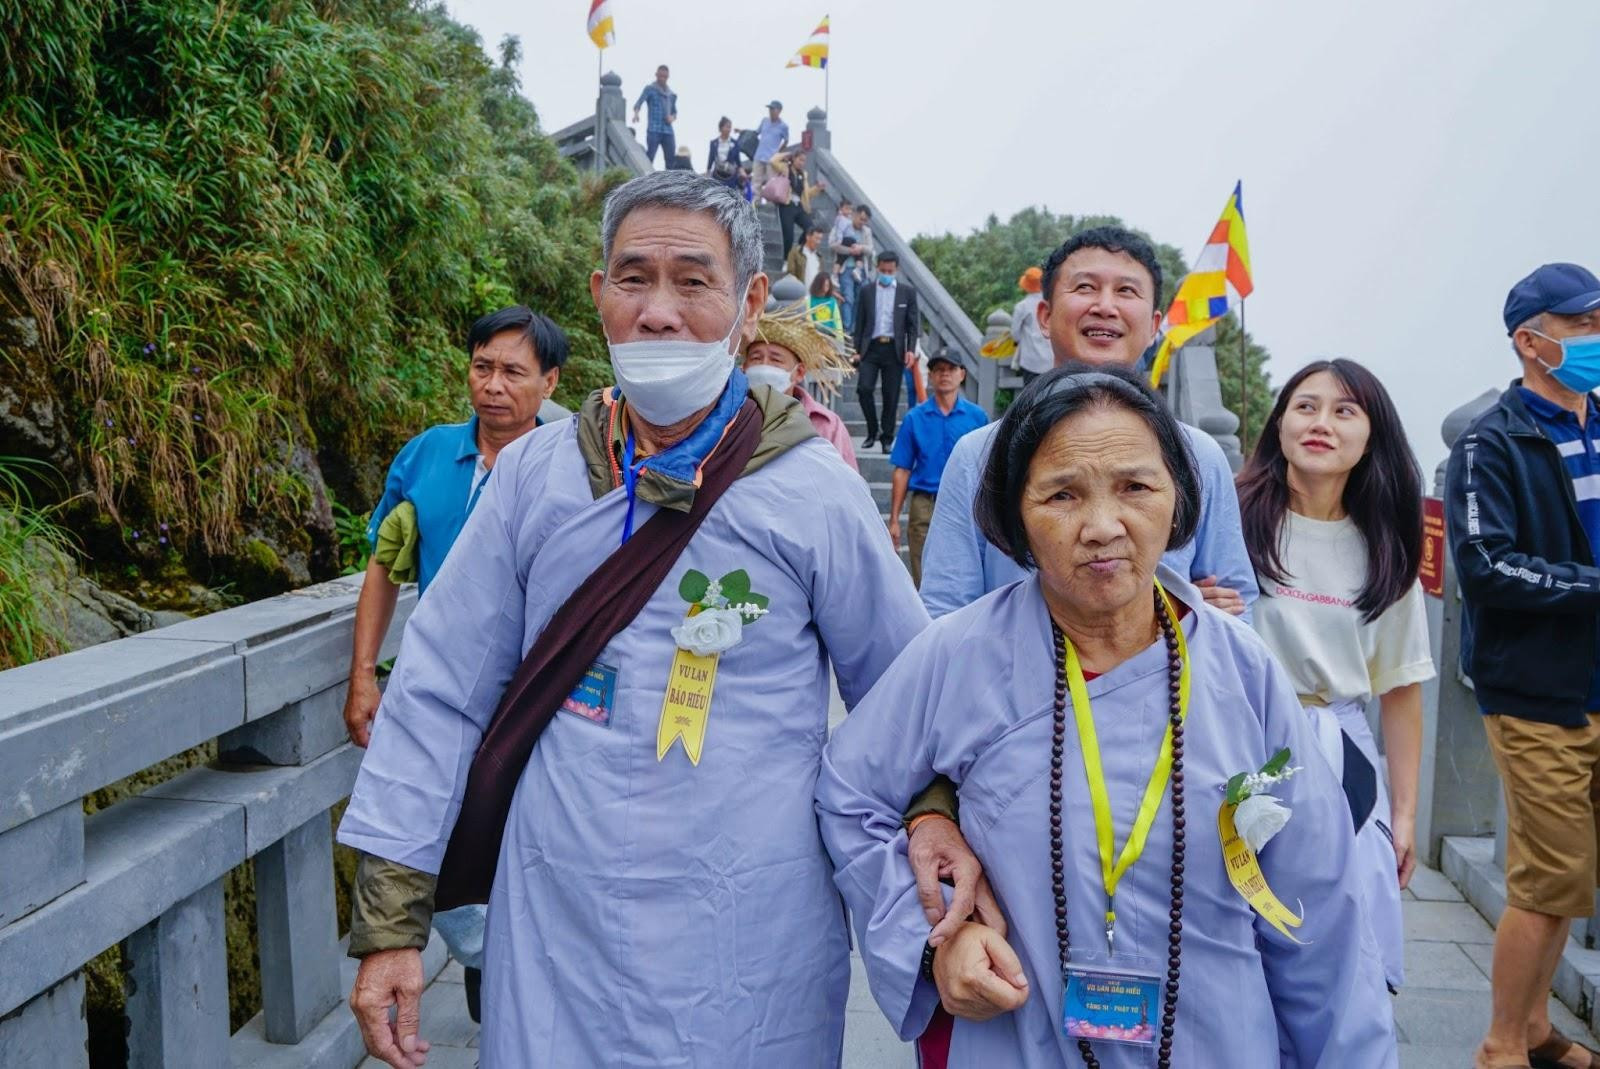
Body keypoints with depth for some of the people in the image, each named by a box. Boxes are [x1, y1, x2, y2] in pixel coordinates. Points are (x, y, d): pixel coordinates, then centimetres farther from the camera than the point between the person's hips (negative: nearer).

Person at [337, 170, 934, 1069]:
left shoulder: (817, 495, -7)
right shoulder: (534, 474, -2)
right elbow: (440, 696, 1)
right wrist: (392, 920, 1)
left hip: (751, 959, -1)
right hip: (555, 937, 2)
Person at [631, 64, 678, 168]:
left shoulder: (672, 95, 20)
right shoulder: (650, 89, 6)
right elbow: (638, 103, -8)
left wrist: (672, 117, 3)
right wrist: (636, 113, -30)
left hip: (668, 131, 5)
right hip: (654, 129, -5)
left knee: (671, 159, 0)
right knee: (649, 156, -12)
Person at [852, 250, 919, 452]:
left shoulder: (907, 291, 5)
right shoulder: (867, 291, 9)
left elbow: (913, 323, 4)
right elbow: (860, 323, 10)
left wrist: (911, 349, -6)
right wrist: (857, 350, 5)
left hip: (894, 349, -1)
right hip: (871, 347, 1)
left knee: (891, 396, 1)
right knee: (864, 388, -12)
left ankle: (887, 438, 10)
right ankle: (873, 430, 6)